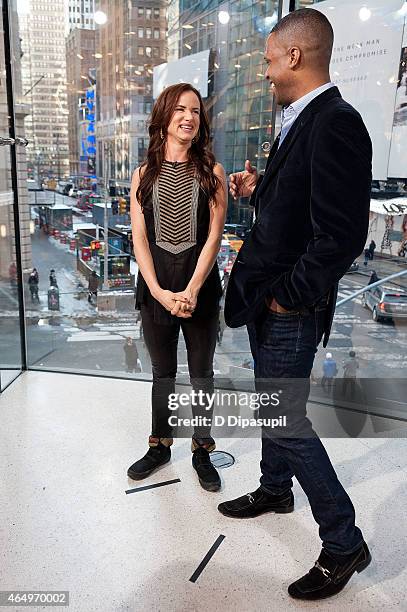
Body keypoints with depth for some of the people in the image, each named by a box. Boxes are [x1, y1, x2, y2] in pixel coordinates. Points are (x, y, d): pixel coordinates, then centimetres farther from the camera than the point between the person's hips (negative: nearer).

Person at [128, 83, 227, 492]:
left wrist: (191, 290, -16)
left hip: (200, 288, -1)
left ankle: (202, 450, 27)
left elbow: (214, 235, -6)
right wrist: (159, 291, -12)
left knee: (201, 373, 10)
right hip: (155, 289, 2)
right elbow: (139, 239, -1)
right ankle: (160, 445, 32)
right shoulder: (144, 175, 5)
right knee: (162, 373, 15)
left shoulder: (211, 172, 1)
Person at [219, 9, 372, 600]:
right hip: (265, 299, 10)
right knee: (271, 405, 22)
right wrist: (257, 190, 4)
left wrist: (288, 296, -18)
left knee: (286, 422, 0)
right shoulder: (298, 120, 11)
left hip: (291, 308, -10)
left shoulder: (335, 123, -20)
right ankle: (275, 489, 45)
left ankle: (344, 544, 19)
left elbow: (341, 235, -26)